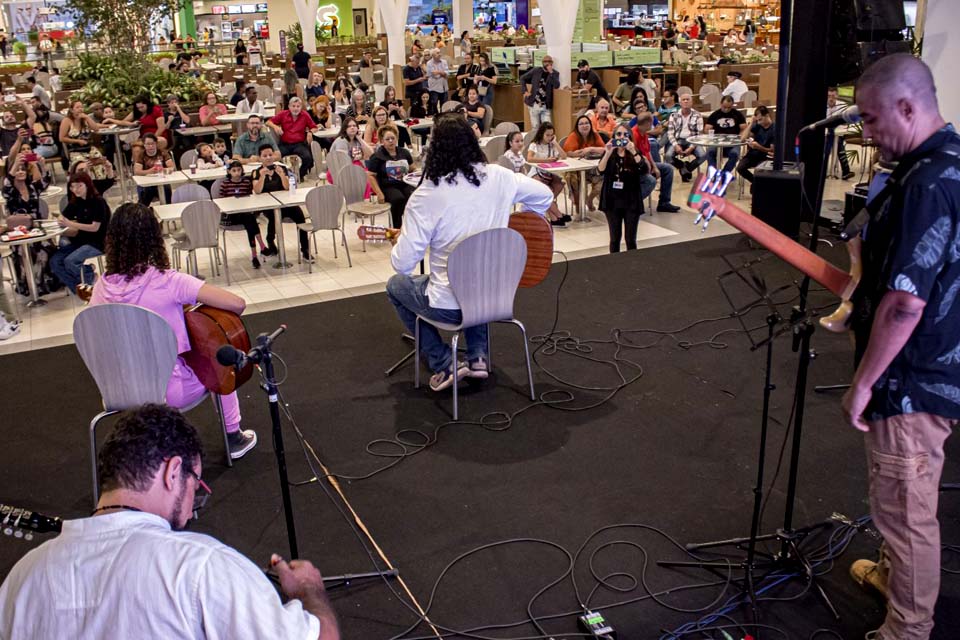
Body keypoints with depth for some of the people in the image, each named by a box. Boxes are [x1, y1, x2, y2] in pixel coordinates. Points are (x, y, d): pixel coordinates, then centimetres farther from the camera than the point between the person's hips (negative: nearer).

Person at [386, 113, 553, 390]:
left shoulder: (425, 195, -20)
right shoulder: (499, 177, -6)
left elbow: (403, 263, -16)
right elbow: (545, 196, 11)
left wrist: (399, 244, 6)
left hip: (451, 305, -5)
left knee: (395, 285, 25)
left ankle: (444, 365, 16)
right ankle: (478, 357, 27)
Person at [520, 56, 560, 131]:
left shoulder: (555, 74, 3)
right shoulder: (536, 70, 2)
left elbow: (557, 86, -14)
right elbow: (522, 78, 10)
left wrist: (551, 73, -19)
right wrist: (525, 91, -1)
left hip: (546, 106, 0)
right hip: (534, 104, 0)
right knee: (535, 127, 4)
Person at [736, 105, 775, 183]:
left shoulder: (774, 129, -9)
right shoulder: (757, 125, 4)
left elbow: (772, 150, -11)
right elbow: (743, 138, -2)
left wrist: (758, 147, -26)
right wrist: (751, 123, -7)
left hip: (765, 157, -5)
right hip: (753, 153, 5)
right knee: (740, 168, -21)